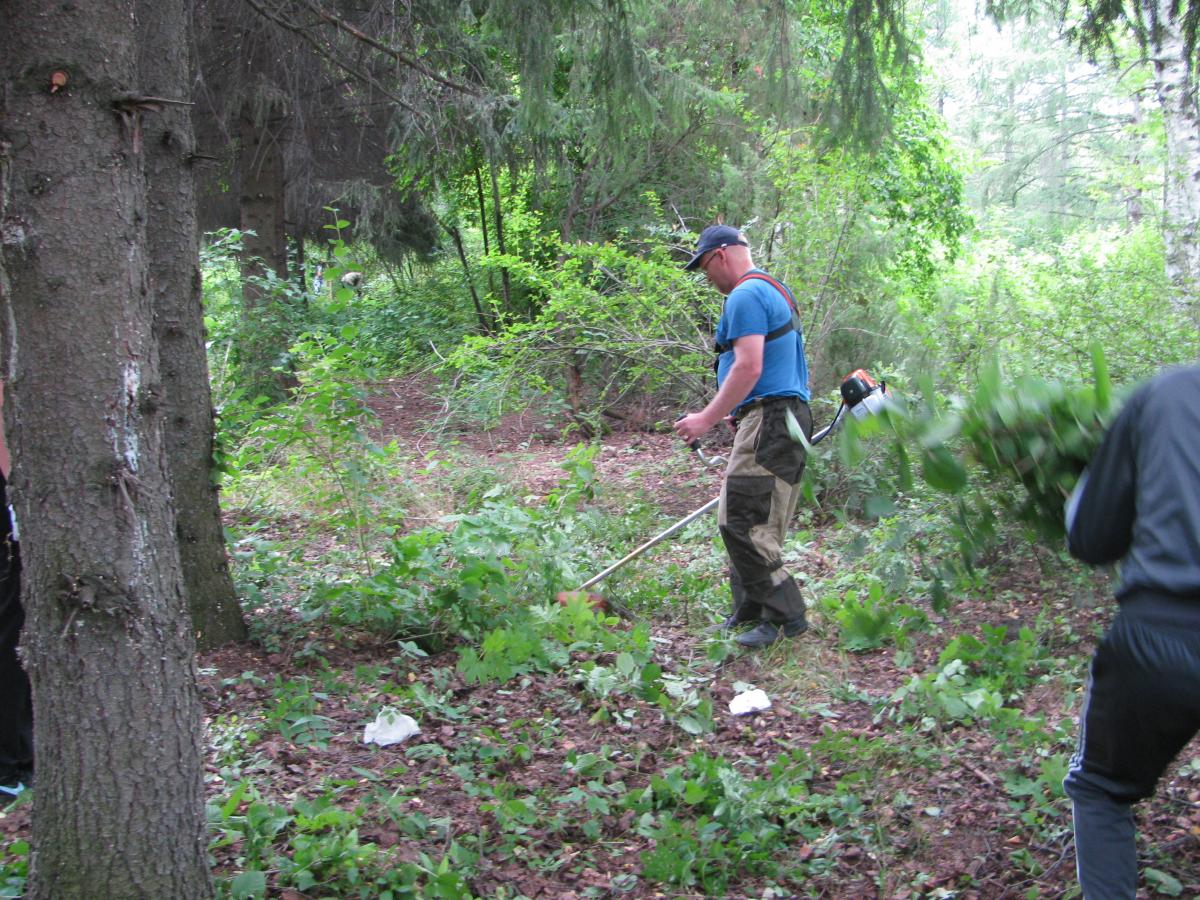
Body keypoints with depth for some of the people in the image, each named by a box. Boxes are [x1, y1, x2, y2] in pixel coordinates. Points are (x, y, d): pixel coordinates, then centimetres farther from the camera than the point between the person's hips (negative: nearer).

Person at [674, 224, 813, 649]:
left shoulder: (745, 296, -10)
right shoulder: (775, 291, 23)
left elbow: (749, 366, -21)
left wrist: (707, 419, -18)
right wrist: (737, 414, 30)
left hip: (768, 420, -11)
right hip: (790, 417, 11)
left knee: (741, 522, -11)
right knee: (757, 523, 12)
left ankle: (785, 616, -8)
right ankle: (750, 612, 17)